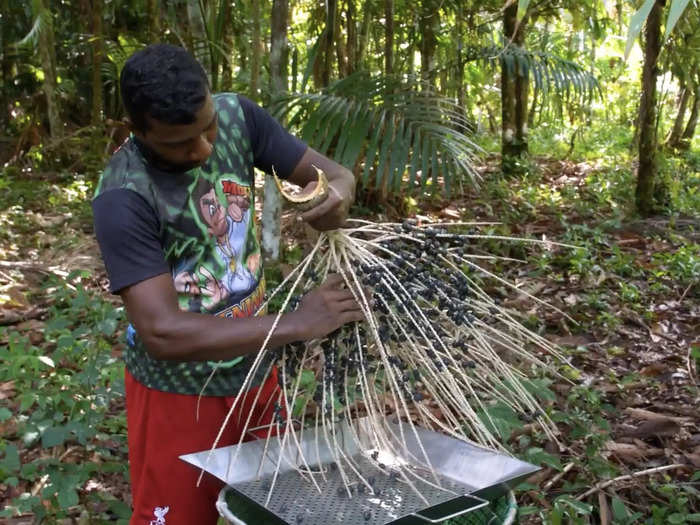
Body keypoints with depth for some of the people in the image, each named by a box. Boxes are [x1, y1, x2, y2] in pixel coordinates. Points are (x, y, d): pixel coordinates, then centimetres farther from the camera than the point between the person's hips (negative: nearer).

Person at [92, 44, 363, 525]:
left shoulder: (237, 116, -11)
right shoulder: (124, 199, -27)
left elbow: (331, 172, -5)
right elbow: (162, 333, -33)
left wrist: (338, 193, -30)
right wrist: (297, 324, -35)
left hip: (255, 368, 5)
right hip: (182, 392, -5)